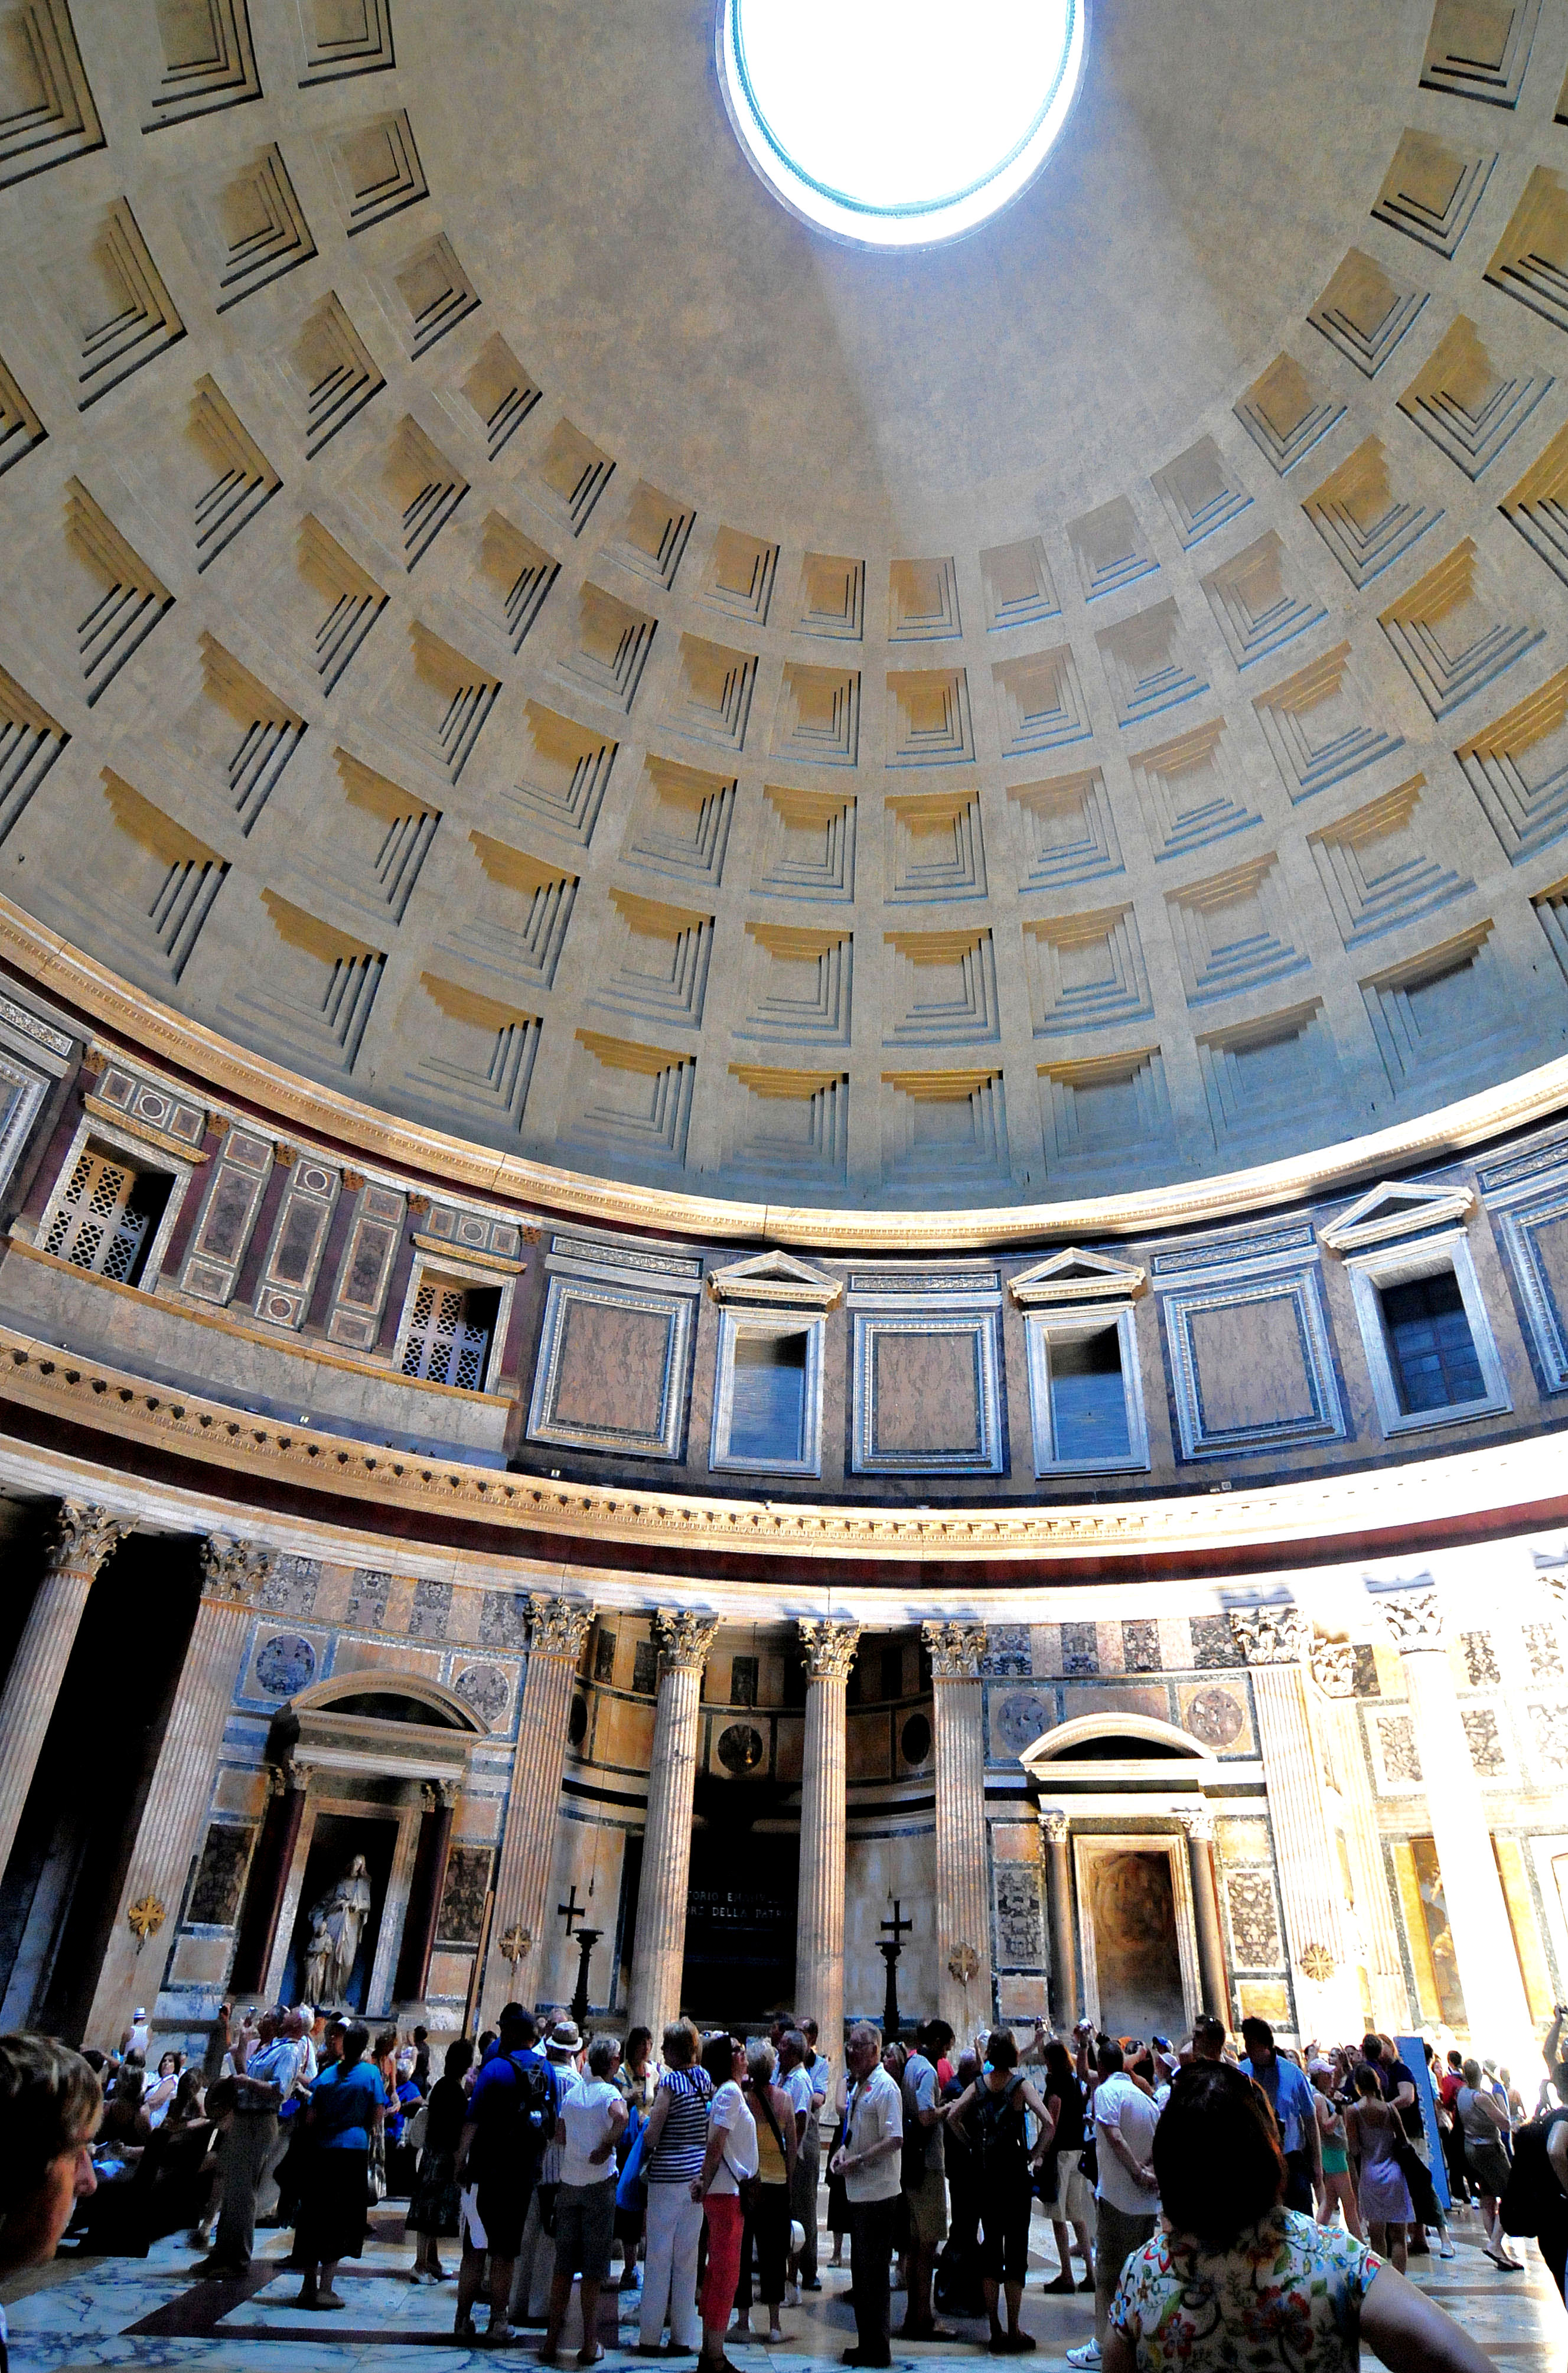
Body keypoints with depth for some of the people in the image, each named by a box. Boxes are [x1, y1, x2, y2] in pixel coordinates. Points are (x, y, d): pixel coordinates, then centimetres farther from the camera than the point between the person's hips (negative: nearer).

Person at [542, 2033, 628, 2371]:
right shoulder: (609, 2092, -11)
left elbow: (559, 2137, 11)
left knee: (563, 2264, 13)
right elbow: (621, 2117, -32)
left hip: (569, 2182, 5)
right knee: (594, 2266, 5)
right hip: (599, 2183, -5)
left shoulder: (572, 2093, 7)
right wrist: (607, 2146, -18)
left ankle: (552, 2340, 16)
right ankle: (589, 2345, 11)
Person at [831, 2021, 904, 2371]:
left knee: (872, 2270, 0)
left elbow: (894, 2140, -23)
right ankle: (868, 2343, 28)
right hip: (859, 2192, 9)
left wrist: (857, 2161, -19)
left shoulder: (886, 2088, -17)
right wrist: (843, 2150, 5)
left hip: (878, 2193, -9)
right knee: (860, 2270, 17)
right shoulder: (859, 2086, 12)